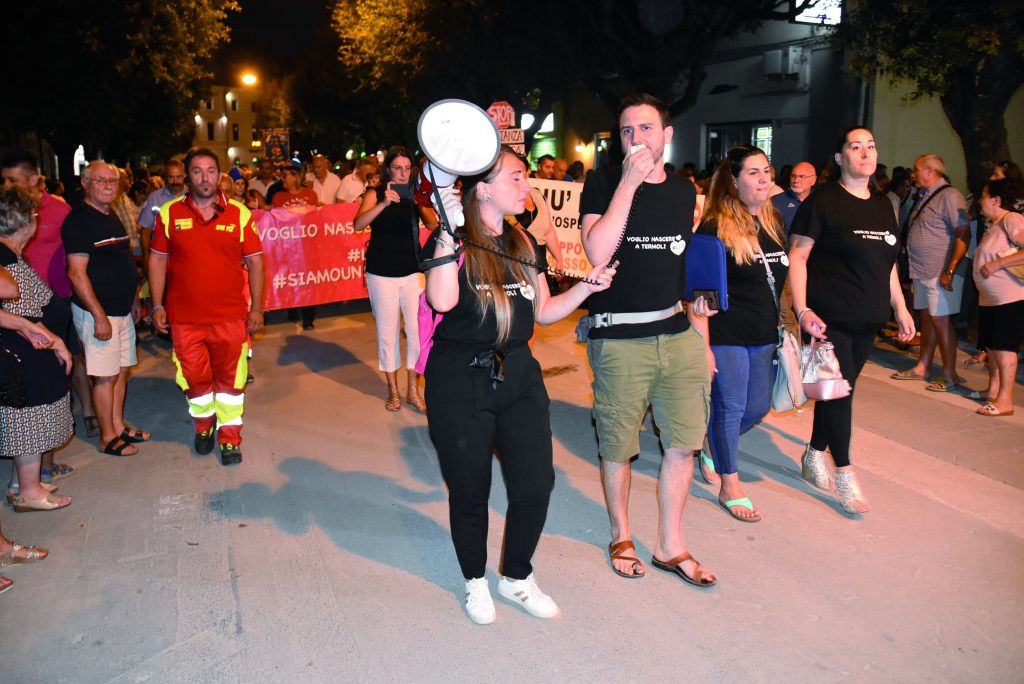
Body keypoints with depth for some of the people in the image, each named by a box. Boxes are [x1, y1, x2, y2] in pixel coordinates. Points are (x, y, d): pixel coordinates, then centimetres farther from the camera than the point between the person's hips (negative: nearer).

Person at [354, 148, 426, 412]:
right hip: (381, 273, -1)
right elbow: (358, 224, -16)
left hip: (413, 271, 1)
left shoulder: (416, 195, 4)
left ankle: (413, 390, 12)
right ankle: (393, 390, 20)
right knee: (387, 331, 6)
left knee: (417, 329, -3)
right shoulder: (375, 195, 0)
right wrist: (384, 203, -27)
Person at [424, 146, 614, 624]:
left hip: (519, 375, 5)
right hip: (460, 383, -5)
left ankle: (517, 576, 28)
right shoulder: (451, 243, -9)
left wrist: (587, 287, -1)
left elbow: (544, 312, 13)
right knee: (470, 490, 8)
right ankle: (475, 580, 34)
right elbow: (442, 300, -28)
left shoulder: (522, 243, 10)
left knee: (536, 482, 3)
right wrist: (447, 230, -29)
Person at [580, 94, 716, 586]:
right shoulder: (603, 184, -2)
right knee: (617, 448, 7)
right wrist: (629, 182, -18)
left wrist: (703, 341, 15)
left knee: (684, 443, 8)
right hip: (619, 339, -4)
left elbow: (693, 269, 17)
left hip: (679, 334, 4)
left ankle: (670, 546, 26)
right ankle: (621, 536, 30)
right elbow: (598, 253, -18)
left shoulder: (684, 191, 12)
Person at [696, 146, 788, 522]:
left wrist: (780, 328, 16)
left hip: (764, 335, 7)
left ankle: (714, 443, 41)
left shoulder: (774, 222, 9)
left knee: (759, 405, 14)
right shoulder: (714, 228, -12)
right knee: (730, 407, 2)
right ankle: (730, 486, 18)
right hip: (726, 334, -7)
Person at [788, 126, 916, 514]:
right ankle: (844, 474, 7)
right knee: (838, 391, -5)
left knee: (840, 391, 11)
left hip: (867, 321, 7)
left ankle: (814, 456, 27)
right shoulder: (823, 201, -7)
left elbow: (887, 263, 22)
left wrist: (900, 308, 19)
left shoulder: (883, 205, 14)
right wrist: (802, 310, -20)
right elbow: (796, 257, -11)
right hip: (830, 318, -6)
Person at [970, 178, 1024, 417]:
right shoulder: (993, 225, 15)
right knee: (990, 345, 14)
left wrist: (996, 264, -23)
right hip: (989, 298, 9)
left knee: (1003, 345, -8)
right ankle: (993, 390, 26)